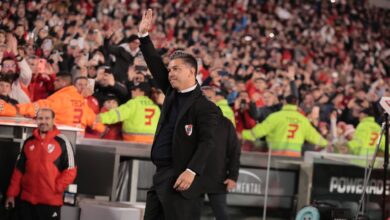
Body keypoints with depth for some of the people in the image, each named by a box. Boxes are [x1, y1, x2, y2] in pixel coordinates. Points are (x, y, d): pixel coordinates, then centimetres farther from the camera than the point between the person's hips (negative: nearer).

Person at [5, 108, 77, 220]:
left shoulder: (62, 142, -5)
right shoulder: (28, 142, 10)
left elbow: (70, 170, -5)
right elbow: (19, 170, 15)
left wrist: (56, 188, -14)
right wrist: (11, 194, 10)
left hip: (50, 201, -5)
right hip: (27, 199, 5)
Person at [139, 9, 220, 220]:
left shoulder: (205, 107, -9)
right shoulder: (172, 93, 13)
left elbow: (206, 142, -16)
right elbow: (156, 66, 12)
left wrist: (191, 171, -27)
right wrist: (143, 35, 5)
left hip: (181, 179, -8)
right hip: (161, 176, 8)